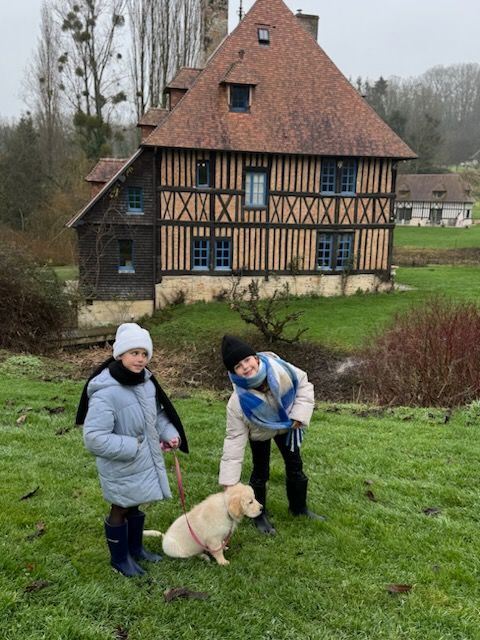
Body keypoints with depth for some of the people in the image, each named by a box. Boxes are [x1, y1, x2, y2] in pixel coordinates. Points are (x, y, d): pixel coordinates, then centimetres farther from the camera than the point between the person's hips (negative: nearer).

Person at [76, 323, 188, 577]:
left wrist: (170, 433, -7)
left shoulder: (146, 381, -4)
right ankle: (119, 558, 35)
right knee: (121, 509, 13)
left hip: (145, 461, 7)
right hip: (121, 468, -7)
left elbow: (158, 414, 11)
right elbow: (94, 438, -31)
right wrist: (132, 446, -26)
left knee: (135, 506, 24)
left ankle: (135, 548, 46)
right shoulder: (105, 393, -29)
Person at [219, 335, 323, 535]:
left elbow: (303, 384, -17)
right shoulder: (238, 402, -39)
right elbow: (234, 440, -30)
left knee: (295, 465, 16)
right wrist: (229, 481, -30)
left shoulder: (279, 368, -38)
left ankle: (299, 507, 40)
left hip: (286, 423, 3)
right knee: (261, 472, 8)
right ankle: (259, 516, 32)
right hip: (260, 432, -3)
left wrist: (299, 414, -24)